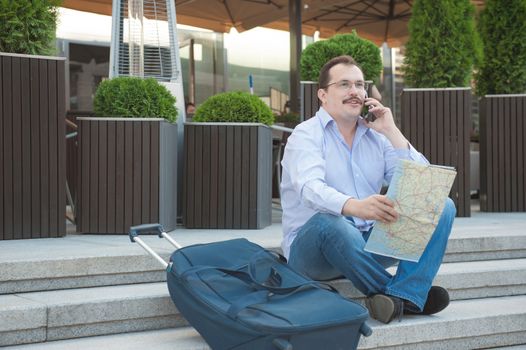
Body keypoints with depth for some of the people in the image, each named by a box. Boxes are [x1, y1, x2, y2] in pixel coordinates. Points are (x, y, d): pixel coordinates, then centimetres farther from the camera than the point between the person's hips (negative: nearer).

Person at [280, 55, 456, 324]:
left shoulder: (376, 136, 12)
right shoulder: (306, 135, -5)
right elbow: (311, 188, -27)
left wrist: (391, 131, -4)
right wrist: (355, 206, -48)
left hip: (368, 242, 6)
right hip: (312, 248, -5)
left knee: (442, 206, -9)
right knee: (329, 222, -39)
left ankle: (402, 295, -31)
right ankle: (409, 294, -22)